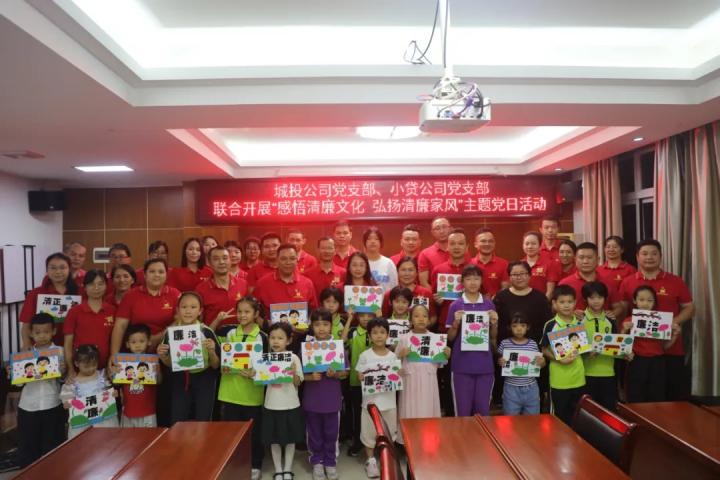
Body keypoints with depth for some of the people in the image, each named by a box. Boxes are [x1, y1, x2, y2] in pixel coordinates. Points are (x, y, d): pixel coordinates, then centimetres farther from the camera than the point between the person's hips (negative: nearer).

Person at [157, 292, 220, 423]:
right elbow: (169, 364, 7)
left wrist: (211, 351, -25)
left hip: (203, 382, -2)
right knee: (176, 424, 8)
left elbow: (216, 365, -7)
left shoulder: (207, 332, -12)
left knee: (202, 423, 6)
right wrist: (162, 356, -13)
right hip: (179, 382, 2)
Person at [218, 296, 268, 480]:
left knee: (253, 431, 9)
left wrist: (254, 373, -22)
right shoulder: (230, 333, 5)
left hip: (252, 392, -3)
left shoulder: (262, 337, -5)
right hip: (230, 391, 3)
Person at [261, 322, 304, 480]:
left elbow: (298, 383, -5)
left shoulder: (294, 358, -8)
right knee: (274, 440, 11)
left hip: (290, 405, -2)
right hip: (271, 405, 2)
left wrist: (293, 373, -24)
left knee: (290, 439, 11)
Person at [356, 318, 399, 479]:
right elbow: (359, 376, -3)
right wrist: (364, 378, -24)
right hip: (370, 401, -2)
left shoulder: (393, 356, -1)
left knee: (389, 433, 15)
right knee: (369, 432, 9)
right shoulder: (365, 355, -8)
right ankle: (371, 461, 27)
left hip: (389, 401, 2)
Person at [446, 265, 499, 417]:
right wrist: (456, 323, -15)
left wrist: (494, 323, -8)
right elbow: (450, 338, 2)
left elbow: (493, 337, 11)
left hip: (485, 364, 2)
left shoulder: (489, 305, 5)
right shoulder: (455, 306, -2)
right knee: (463, 411, 5)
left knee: (483, 410, 9)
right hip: (462, 365, -2)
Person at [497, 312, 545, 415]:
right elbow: (499, 360, 5)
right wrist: (500, 362, -17)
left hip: (531, 388, 2)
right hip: (511, 388, -1)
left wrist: (542, 362, -13)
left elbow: (539, 363, 9)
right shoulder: (505, 343, -4)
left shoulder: (533, 344, 0)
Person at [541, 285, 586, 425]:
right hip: (559, 379, -4)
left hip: (578, 378, 4)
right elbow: (544, 350, -5)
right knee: (560, 416, 9)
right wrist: (560, 359, -19)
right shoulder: (550, 325, -9)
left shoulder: (580, 324, 4)